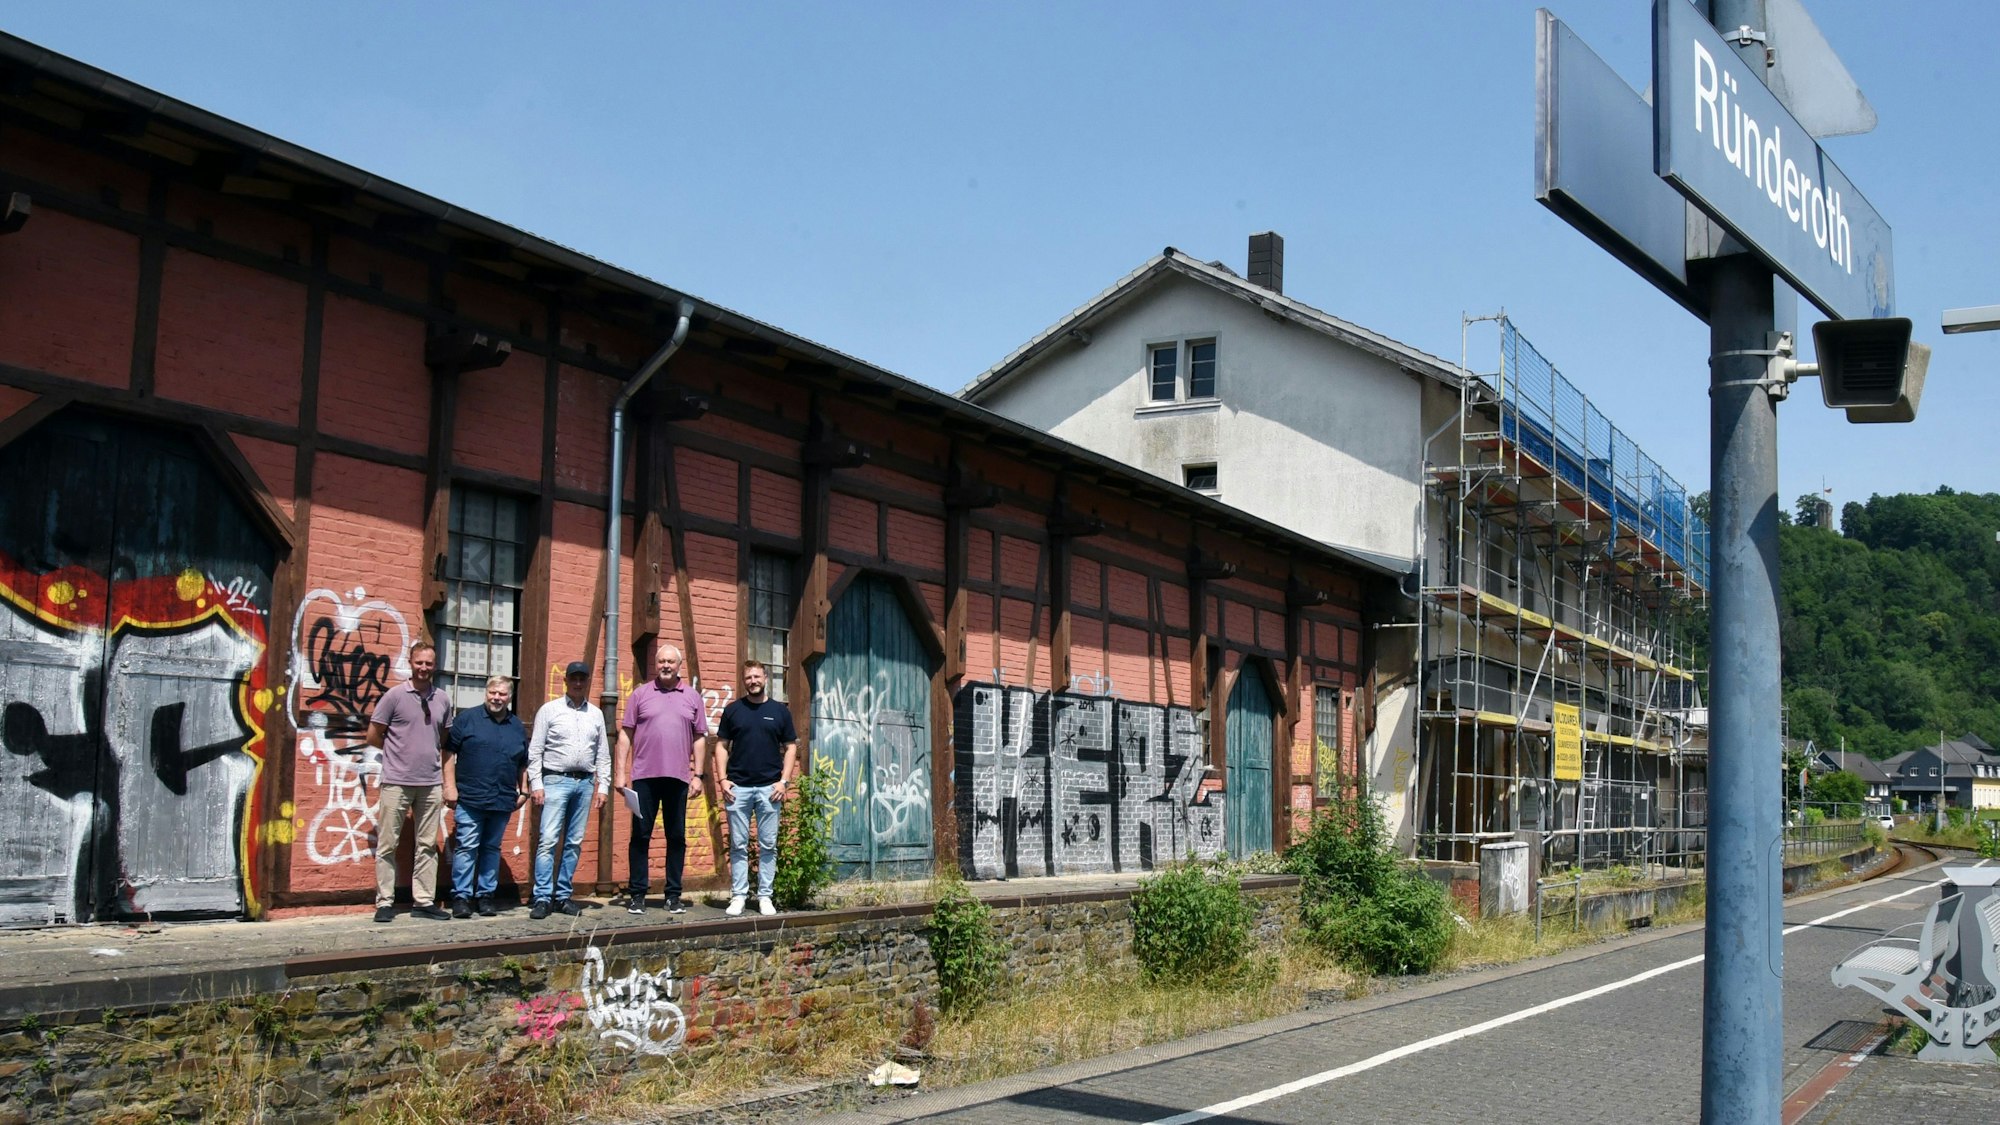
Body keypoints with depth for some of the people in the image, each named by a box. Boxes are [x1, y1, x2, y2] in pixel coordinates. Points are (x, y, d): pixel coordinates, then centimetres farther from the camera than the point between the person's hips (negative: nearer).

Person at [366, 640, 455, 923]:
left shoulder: (443, 700, 8)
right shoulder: (395, 695, -3)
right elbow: (374, 736, 2)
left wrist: (448, 781, 9)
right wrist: (400, 751, 7)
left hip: (430, 783, 4)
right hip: (397, 782, -4)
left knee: (427, 846, 7)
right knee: (387, 845, 1)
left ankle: (424, 901, 12)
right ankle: (385, 902, 7)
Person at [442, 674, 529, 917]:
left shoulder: (518, 727, 14)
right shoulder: (467, 719, 2)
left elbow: (523, 764, 20)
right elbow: (449, 753, -1)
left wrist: (523, 791, 13)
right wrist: (450, 786, -7)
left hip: (503, 802, 4)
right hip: (470, 798, -4)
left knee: (492, 849, 9)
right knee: (466, 847, -5)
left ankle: (485, 896, 16)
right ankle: (461, 897, 0)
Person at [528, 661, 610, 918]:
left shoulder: (596, 714, 13)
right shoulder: (549, 710, 3)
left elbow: (603, 754, 14)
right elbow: (535, 750, 0)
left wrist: (603, 786, 6)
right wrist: (536, 784, -8)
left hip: (585, 783, 4)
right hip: (556, 781, -4)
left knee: (574, 842, 6)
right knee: (548, 840, -11)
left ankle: (562, 896, 12)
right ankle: (543, 899, -10)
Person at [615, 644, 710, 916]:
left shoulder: (692, 697, 9)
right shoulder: (641, 694, 6)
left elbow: (699, 738, 10)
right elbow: (626, 734, 5)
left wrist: (698, 774, 4)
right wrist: (620, 772, -1)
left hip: (678, 777, 1)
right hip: (644, 776, -1)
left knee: (677, 837, 6)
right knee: (640, 835, 2)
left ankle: (674, 895, 13)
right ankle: (637, 895, 9)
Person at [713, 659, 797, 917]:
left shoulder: (780, 711, 7)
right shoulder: (733, 710, 7)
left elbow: (790, 747, 8)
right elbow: (722, 745, 8)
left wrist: (784, 781, -3)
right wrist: (722, 779, -3)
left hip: (769, 788, 0)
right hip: (737, 787, 0)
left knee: (768, 845, 3)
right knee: (738, 845, 3)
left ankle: (765, 896, 9)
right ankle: (738, 896, 8)